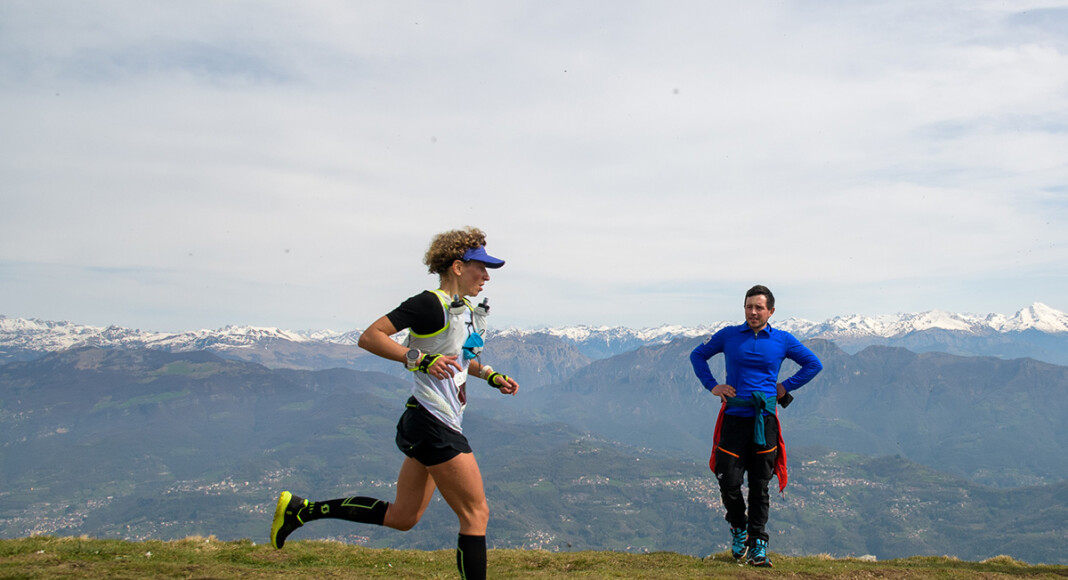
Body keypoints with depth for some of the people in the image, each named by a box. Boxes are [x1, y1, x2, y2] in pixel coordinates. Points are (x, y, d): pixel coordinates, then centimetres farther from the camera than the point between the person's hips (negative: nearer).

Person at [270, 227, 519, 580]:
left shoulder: (468, 311, 15)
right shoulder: (431, 304, -14)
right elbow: (369, 337, -17)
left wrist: (492, 376, 16)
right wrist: (419, 359, -27)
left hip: (442, 425, 10)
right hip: (432, 422, -10)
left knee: (401, 518, 15)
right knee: (476, 514, -5)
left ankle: (300, 509, 23)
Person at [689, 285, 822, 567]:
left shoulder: (783, 340, 6)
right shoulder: (728, 335, 5)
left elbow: (814, 364, 16)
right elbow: (697, 355, 17)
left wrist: (786, 386, 7)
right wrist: (712, 385, 5)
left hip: (765, 419, 0)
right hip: (734, 417, 0)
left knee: (760, 486, 2)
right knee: (729, 482, -3)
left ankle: (758, 544, 11)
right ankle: (739, 528, 24)